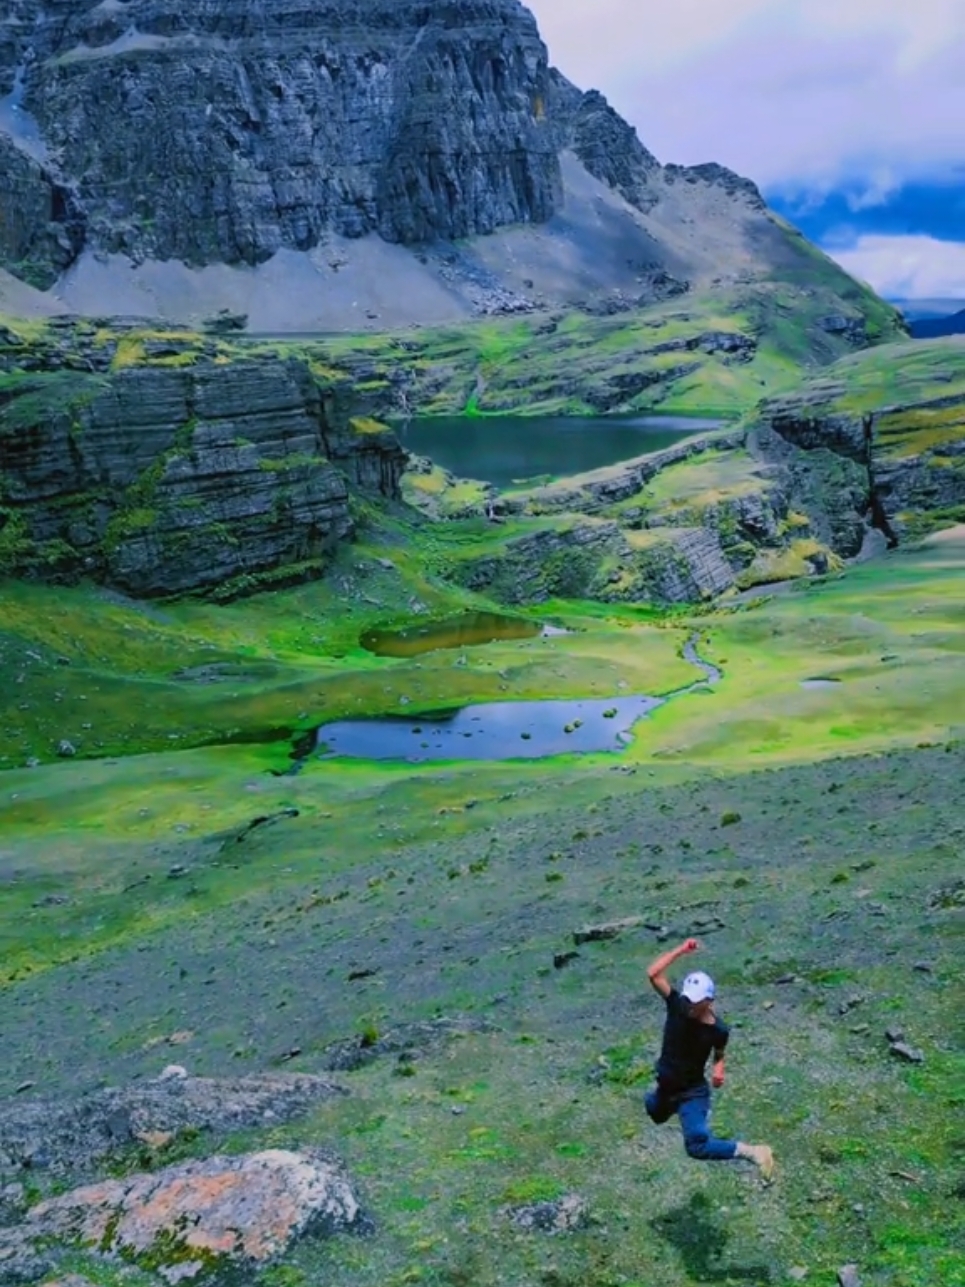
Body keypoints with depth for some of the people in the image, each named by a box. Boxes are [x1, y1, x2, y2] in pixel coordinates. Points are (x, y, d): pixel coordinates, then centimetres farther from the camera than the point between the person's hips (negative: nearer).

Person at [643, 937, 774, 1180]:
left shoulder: (718, 1030, -21)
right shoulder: (677, 1005, -19)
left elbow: (719, 1055, 1)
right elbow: (653, 974, -30)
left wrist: (719, 1070, -20)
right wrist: (681, 950, -34)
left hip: (693, 1093, -5)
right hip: (666, 1086, 5)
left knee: (698, 1147, -19)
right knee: (655, 1115, 33)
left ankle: (751, 1152, -8)